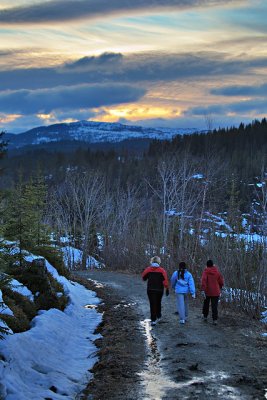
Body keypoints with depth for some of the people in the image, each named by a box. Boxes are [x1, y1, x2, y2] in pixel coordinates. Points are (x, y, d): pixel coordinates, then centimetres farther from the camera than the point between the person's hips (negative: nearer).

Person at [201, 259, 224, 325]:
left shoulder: (205, 271, -7)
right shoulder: (217, 271, 0)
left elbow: (203, 280, -21)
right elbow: (221, 282, 2)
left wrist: (203, 290, -25)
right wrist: (219, 287, 22)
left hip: (207, 291, -1)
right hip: (216, 292, 1)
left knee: (206, 304, 20)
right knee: (214, 306, 2)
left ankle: (205, 316, 32)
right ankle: (215, 320, -7)